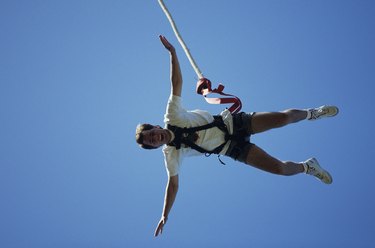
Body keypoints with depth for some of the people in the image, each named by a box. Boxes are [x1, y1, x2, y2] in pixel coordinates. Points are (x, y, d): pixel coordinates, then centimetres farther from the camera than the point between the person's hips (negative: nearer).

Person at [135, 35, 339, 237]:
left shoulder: (172, 117, -13)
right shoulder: (171, 155, -10)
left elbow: (177, 82, -17)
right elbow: (173, 184, -3)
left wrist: (172, 51, -25)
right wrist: (164, 216, -7)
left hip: (232, 123, 0)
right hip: (232, 149, 0)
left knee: (284, 118, -12)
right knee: (280, 168, -13)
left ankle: (312, 113, 24)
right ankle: (307, 167, 22)